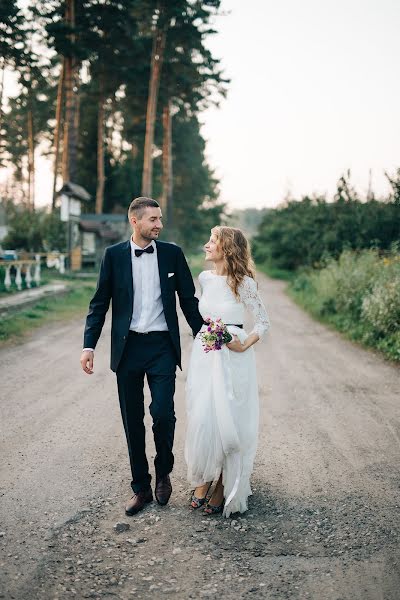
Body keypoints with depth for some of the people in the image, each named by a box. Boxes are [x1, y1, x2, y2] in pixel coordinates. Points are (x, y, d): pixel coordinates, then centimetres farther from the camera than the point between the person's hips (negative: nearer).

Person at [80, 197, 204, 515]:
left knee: (163, 413, -11)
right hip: (127, 347, 1)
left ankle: (163, 472, 17)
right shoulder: (114, 255, 2)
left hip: (162, 346, -1)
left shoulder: (172, 253, 3)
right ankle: (141, 488, 22)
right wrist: (89, 345, -5)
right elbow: (100, 303, 3)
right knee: (132, 421, 8)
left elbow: (188, 300, 8)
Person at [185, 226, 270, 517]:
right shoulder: (205, 278, 5)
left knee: (228, 420, 1)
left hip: (232, 357, -4)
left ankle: (225, 487, 15)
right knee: (201, 419, 4)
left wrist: (245, 345, -14)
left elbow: (264, 321, -4)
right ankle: (203, 479, 21)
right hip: (205, 354, 5)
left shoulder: (244, 282, -10)